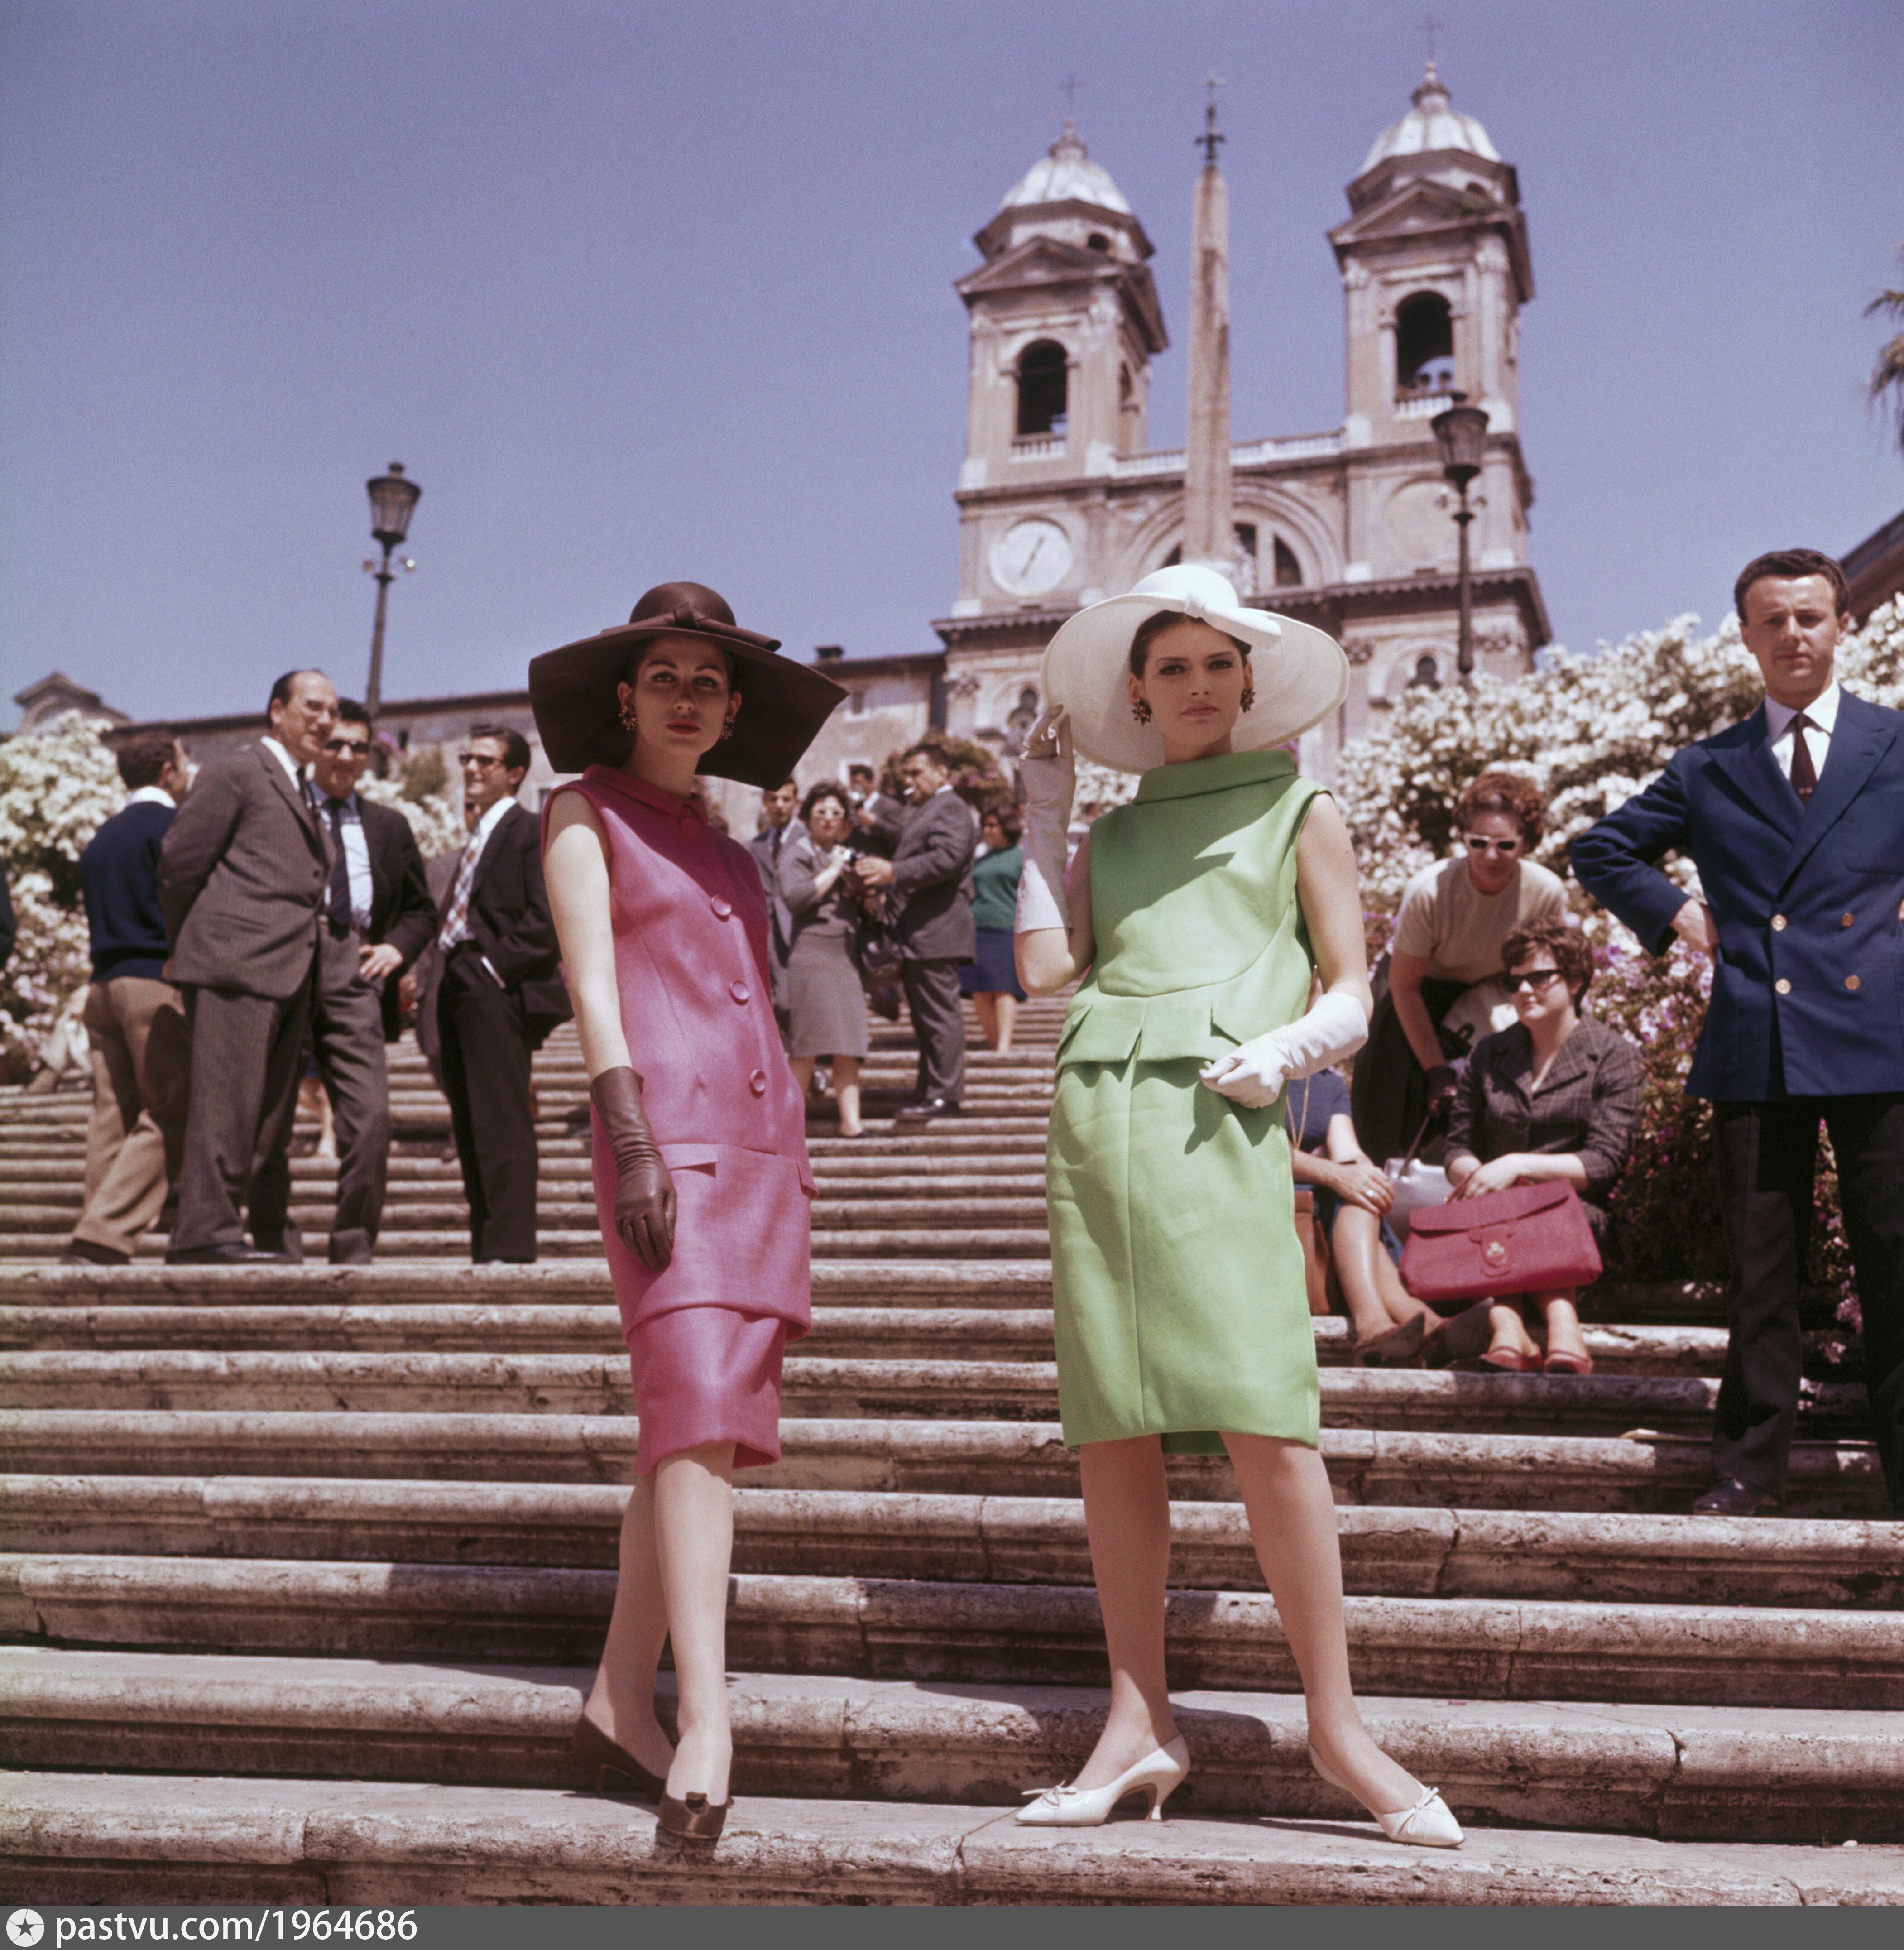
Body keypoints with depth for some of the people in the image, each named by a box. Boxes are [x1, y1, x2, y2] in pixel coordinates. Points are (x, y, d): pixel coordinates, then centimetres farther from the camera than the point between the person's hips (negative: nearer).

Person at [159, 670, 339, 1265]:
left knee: (272, 1114, 9)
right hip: (235, 966, -8)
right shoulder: (237, 772, 0)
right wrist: (185, 945, 5)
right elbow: (179, 860, -3)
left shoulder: (301, 792, 25)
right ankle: (205, 1232, -10)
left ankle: (271, 1236, 12)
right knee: (227, 1100, -11)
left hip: (289, 972, 8)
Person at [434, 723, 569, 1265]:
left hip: (497, 992, -9)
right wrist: (450, 975, 13)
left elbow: (546, 919, -14)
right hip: (459, 991, 9)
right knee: (470, 1129, 8)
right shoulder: (477, 838, 24)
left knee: (503, 1126, -10)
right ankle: (486, 1247, 13)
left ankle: (510, 1248, -10)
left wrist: (496, 965, -17)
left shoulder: (531, 832, -4)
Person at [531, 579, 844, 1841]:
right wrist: (632, 1142, -16)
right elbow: (593, 983, -5)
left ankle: (621, 1704, 11)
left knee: (703, 1427, 4)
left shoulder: (722, 845, 24)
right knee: (699, 1406, -18)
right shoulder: (587, 810, 7)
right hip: (670, 1128, -6)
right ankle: (707, 1722, -20)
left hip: (763, 1133, 7)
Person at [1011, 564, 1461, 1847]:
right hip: (1096, 1117, 4)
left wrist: (1284, 1048, -12)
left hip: (1218, 1123, -4)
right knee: (1111, 1431, 3)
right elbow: (1047, 967, 7)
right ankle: (1142, 1727, 12)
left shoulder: (1300, 811, 14)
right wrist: (1045, 809, 14)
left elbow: (1354, 993, 8)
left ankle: (1336, 1727, 3)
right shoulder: (1115, 832, 22)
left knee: (1267, 1426, -10)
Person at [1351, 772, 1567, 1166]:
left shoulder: (1547, 893, -24)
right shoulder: (1429, 890, -32)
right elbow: (1405, 985, -19)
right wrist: (1436, 1070, -17)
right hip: (1421, 990, -2)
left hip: (1491, 991, 2)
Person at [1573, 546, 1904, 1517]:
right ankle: (1750, 1466, 13)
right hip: (1753, 1050, 1)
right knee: (1759, 1270, 6)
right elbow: (1602, 850, 21)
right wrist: (1677, 912, 8)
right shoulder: (1709, 770, 12)